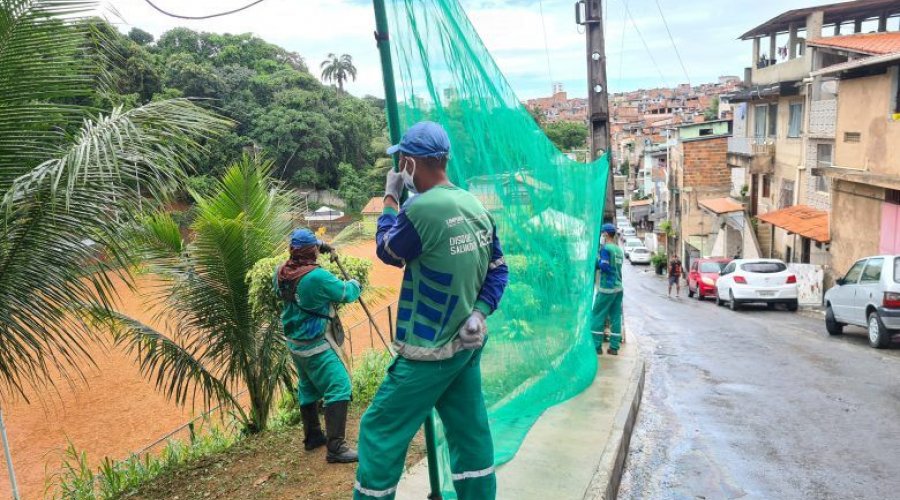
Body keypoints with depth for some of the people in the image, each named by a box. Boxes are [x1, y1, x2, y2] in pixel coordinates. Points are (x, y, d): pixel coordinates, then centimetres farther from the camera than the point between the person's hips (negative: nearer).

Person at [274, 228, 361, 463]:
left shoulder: (281, 272, -5)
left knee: (308, 388, 22)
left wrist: (319, 250, 13)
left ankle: (313, 436, 35)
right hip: (314, 345, -9)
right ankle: (335, 447, -11)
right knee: (339, 387, -8)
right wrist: (355, 284, 11)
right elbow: (347, 294, -14)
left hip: (294, 342, 9)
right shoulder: (317, 277, -26)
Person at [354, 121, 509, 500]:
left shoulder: (421, 208, -21)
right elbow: (498, 270, 8)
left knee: (380, 432, 6)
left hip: (429, 351, -7)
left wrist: (389, 199, 8)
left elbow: (387, 252, -3)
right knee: (470, 433, 16)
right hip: (469, 344, 8)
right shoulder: (477, 207, 4)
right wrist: (479, 312, 1)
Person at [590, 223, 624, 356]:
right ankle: (614, 347, 6)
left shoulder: (606, 248, -9)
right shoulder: (619, 250, 14)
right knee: (616, 317, 6)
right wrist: (600, 262, 16)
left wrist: (596, 261, 0)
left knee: (597, 316, 0)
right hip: (618, 287, 7)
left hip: (607, 288, -7)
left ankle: (597, 346, -1)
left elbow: (604, 266, -16)